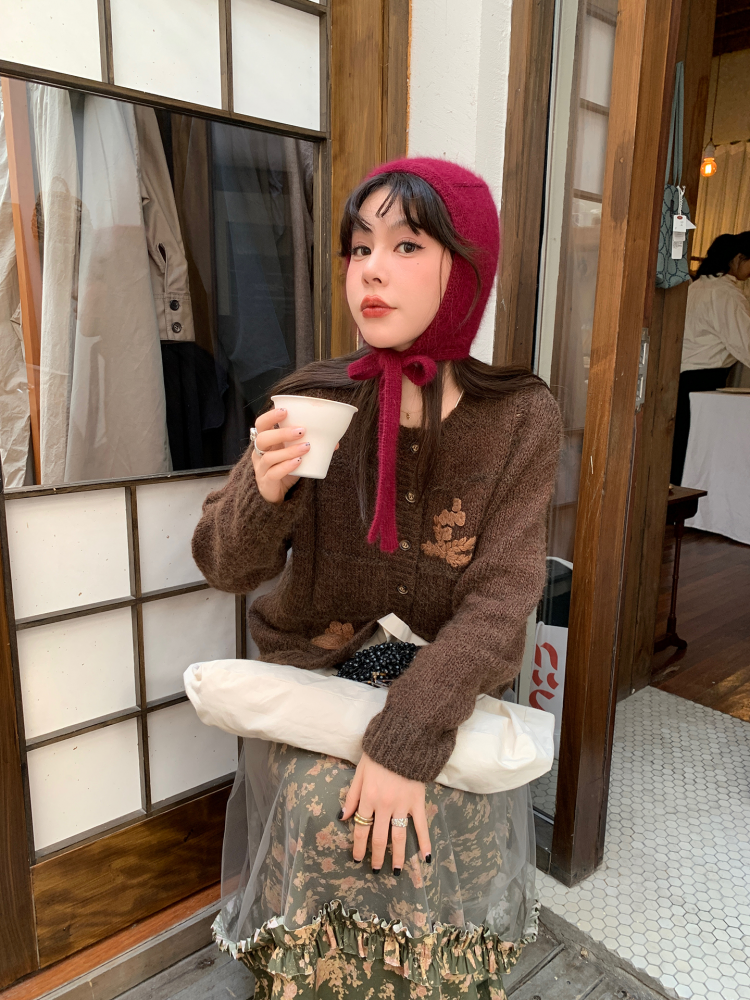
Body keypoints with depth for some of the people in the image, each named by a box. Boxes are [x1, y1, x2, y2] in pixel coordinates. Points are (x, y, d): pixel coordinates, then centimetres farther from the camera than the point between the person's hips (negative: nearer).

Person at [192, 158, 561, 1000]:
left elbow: (501, 596, -14)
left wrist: (408, 739, -24)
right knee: (324, 817, -23)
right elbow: (227, 567, -5)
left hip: (449, 698, 0)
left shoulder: (520, 418, -9)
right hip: (313, 683, 1)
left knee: (430, 840, -21)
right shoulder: (311, 403, -8)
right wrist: (263, 492, -27)